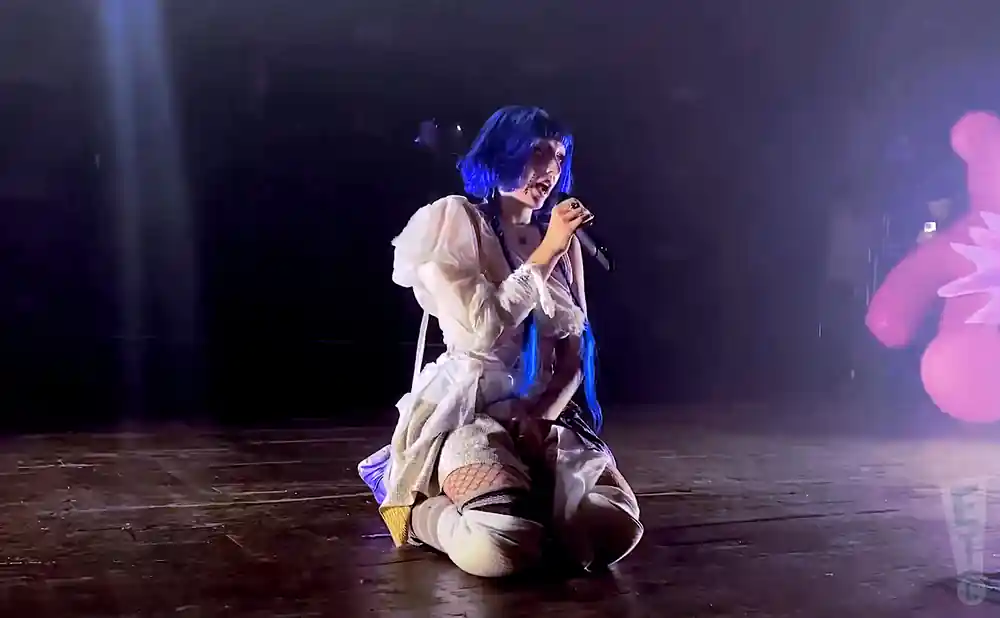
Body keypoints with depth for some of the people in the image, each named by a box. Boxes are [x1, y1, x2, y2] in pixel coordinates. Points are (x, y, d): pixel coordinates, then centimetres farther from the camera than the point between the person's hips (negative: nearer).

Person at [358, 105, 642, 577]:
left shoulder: (563, 241, 15)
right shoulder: (454, 220, -2)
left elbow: (575, 348, 12)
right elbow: (484, 329, -15)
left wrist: (542, 414, -7)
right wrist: (546, 254, -11)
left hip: (546, 414, 6)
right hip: (467, 409, -6)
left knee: (614, 531, -24)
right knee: (503, 548, -35)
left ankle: (509, 498, 6)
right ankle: (415, 506, -1)